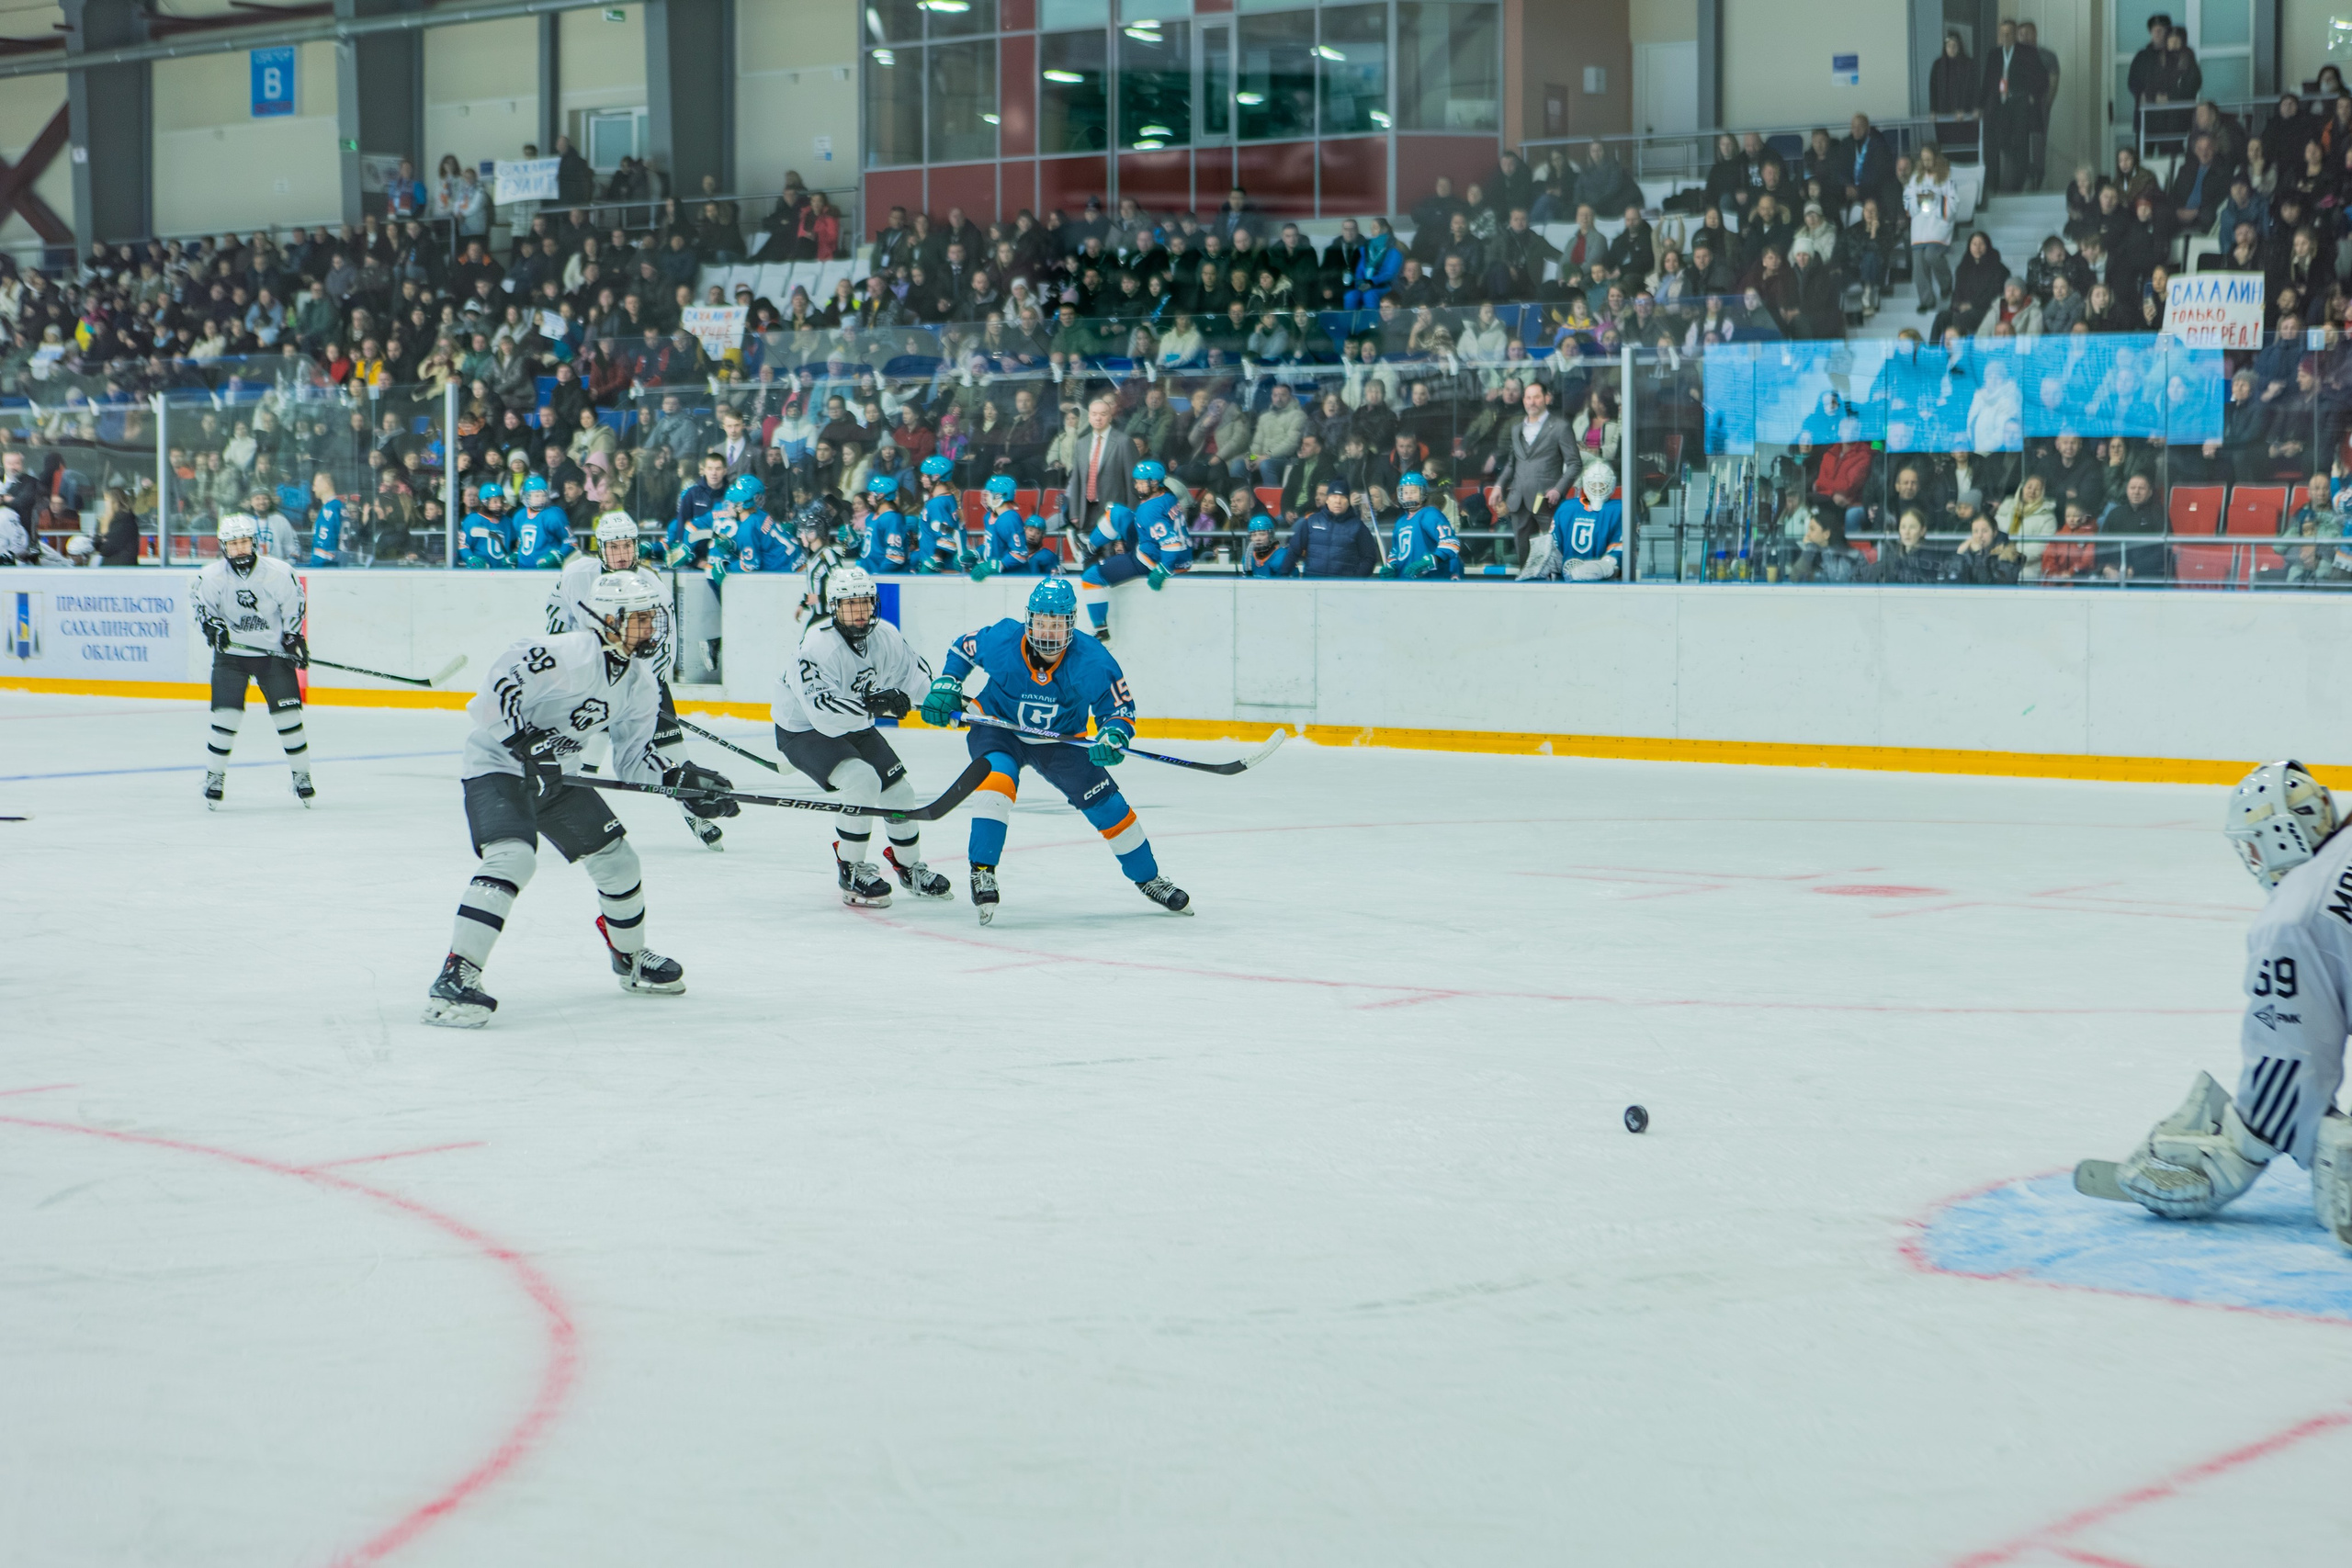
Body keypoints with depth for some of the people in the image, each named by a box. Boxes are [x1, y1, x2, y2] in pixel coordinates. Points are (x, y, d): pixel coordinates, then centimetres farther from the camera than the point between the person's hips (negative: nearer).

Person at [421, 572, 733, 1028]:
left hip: (555, 774, 9)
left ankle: (631, 959, 37)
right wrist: (529, 746, -34)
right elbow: (501, 688, -29)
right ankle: (455, 978, -31)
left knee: (616, 858, 10)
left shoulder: (638, 679, 3)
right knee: (512, 857, -30)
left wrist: (682, 779, -8)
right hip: (497, 764, -9)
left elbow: (633, 756, 7)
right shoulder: (570, 655, -24)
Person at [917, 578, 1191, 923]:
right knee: (997, 781, -33)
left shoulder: (1093, 661, -24)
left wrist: (1113, 736, -33)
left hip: (1062, 740, 1)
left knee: (1108, 807, -1)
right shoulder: (1000, 640, -23)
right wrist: (946, 686, -13)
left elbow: (1120, 707, -14)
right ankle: (982, 871, -23)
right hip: (998, 728, -1)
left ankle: (1148, 879, 20)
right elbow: (961, 650, -2)